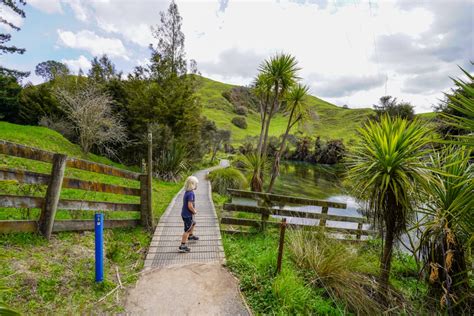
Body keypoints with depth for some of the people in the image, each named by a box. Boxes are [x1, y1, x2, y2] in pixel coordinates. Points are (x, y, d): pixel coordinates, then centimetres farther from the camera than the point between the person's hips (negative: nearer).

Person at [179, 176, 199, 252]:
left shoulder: (187, 192, 3)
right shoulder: (191, 193, -26)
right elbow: (190, 206, -30)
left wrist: (194, 209, 7)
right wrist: (194, 211, -13)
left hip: (185, 213, 10)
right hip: (187, 215, -10)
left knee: (193, 223, 31)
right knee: (187, 230, 0)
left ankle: (190, 236, 52)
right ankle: (182, 246, 7)